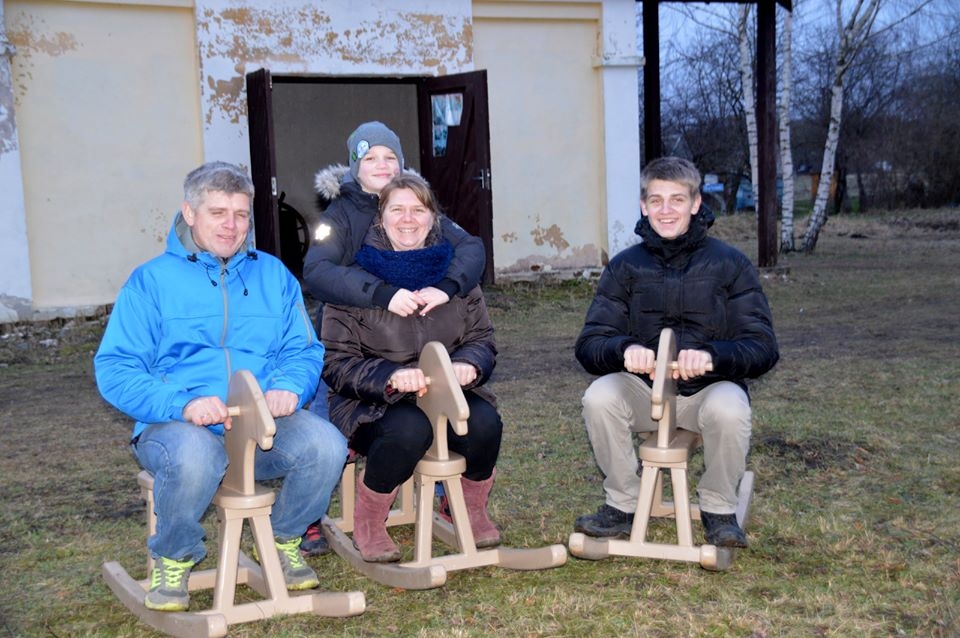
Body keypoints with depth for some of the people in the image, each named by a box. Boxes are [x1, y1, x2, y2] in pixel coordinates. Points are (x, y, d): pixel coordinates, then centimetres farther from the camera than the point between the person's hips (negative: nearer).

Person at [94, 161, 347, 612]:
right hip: (179, 425, -2)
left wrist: (288, 387, -13)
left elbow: (305, 351, 12)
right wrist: (182, 404, -20)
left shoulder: (273, 275, 16)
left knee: (326, 445, -27)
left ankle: (283, 539, 4)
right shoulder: (151, 280, 6)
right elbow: (114, 371, -2)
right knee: (193, 456, -38)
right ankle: (174, 558, -5)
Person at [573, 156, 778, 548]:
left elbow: (763, 347, -10)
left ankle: (718, 509, -5)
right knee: (599, 397, -28)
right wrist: (625, 349, -30)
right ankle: (622, 505, -5)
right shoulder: (625, 266, 1)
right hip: (643, 390, 2)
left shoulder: (730, 264, -3)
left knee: (729, 409, -34)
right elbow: (589, 345, -6)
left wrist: (711, 355, -32)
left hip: (709, 388, -1)